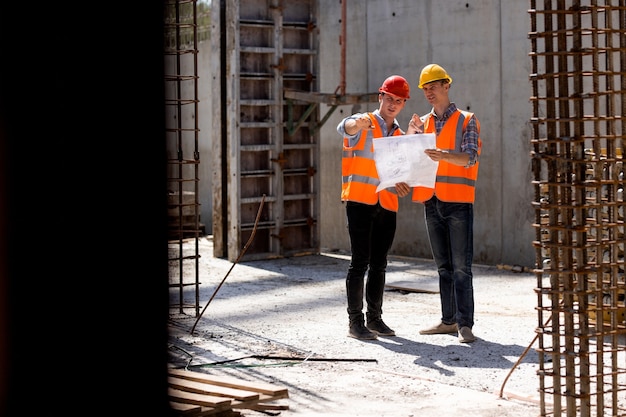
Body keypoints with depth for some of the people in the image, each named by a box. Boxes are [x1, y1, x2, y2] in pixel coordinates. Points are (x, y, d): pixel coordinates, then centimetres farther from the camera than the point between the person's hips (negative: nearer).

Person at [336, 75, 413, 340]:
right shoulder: (363, 124, 0)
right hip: (360, 202, -6)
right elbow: (344, 128, -25)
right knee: (360, 262, -7)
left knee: (379, 265, 9)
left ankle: (374, 318, 16)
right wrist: (357, 123, -49)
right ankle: (355, 322, -4)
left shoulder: (399, 135, 19)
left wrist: (400, 185, 5)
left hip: (387, 206, 6)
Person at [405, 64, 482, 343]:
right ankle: (448, 320, 16)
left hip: (458, 201, -5)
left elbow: (470, 157, -13)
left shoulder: (466, 121, 1)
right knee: (443, 266, 10)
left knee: (461, 266, -7)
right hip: (432, 201, 5)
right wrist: (410, 135, -10)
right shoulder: (423, 123, 15)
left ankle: (465, 323, -7)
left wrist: (444, 156, -32)